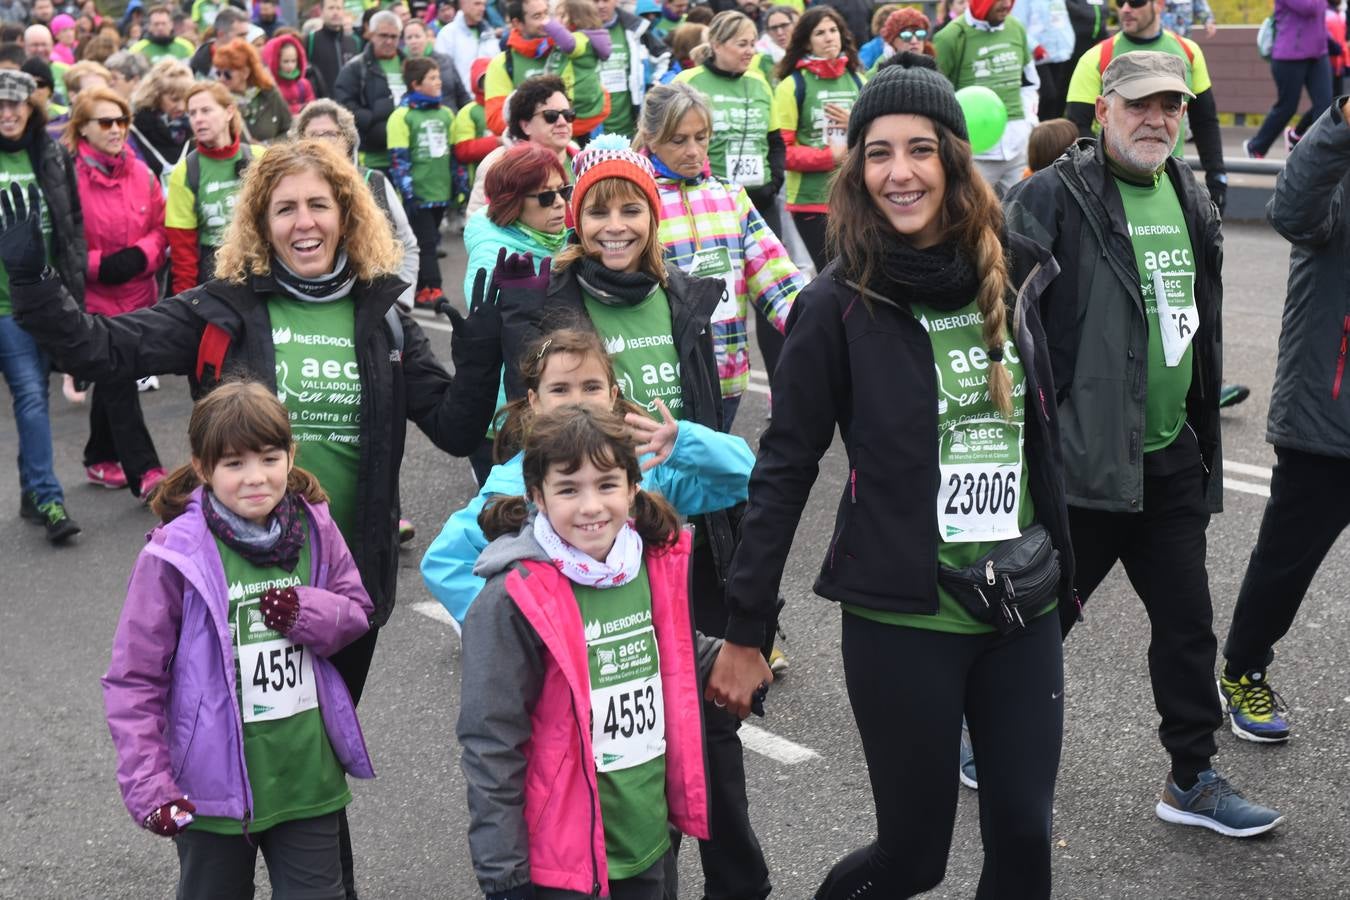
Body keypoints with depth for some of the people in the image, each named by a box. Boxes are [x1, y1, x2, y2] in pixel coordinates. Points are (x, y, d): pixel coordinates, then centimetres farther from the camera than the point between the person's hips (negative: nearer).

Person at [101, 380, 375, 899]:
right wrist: (146, 786, -16)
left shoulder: (315, 530, -4)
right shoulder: (175, 555, -16)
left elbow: (358, 612, 9)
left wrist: (310, 613, -14)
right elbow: (132, 681, -11)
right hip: (215, 786, -3)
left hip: (308, 776, 3)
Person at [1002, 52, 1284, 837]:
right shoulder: (1053, 198, -12)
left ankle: (1193, 779, 26)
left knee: (1188, 623, 12)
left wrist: (1205, 431, 20)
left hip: (1170, 457, 7)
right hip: (1081, 456, -7)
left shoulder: (1190, 199, 11)